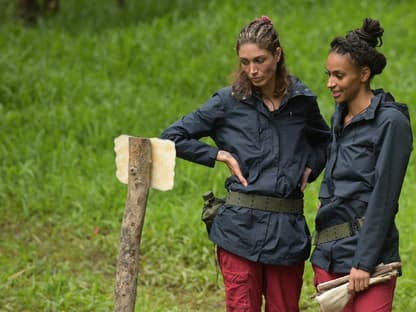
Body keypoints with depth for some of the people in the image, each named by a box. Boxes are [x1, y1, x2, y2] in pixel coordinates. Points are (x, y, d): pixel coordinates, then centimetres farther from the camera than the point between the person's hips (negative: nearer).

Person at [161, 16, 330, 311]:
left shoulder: (302, 101, 6)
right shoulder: (229, 102, -1)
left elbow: (325, 142, 27)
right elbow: (172, 137, 3)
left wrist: (310, 169, 7)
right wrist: (221, 155, -3)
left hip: (289, 228, 2)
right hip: (242, 226, -2)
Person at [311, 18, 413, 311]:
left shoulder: (391, 122, -9)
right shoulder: (340, 117, 14)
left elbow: (384, 197, -13)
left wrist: (364, 262, -16)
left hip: (368, 251, -7)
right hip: (329, 253, 7)